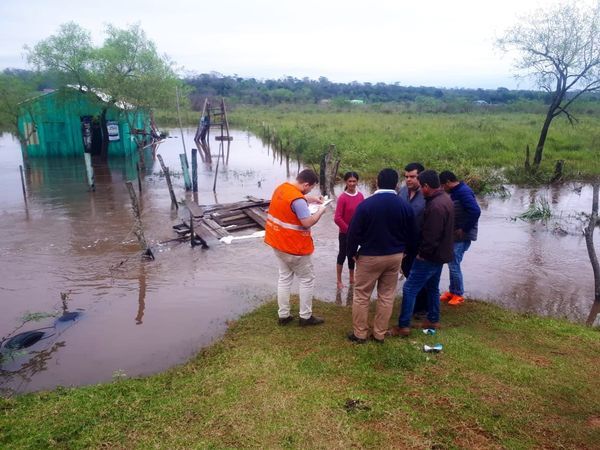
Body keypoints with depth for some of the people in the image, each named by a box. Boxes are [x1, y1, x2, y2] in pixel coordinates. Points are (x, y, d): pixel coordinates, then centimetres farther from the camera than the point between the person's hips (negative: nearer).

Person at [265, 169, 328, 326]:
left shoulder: (282, 187, 3)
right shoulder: (298, 200, -27)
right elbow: (308, 222, -26)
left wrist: (312, 199, 15)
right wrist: (320, 211, -11)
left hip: (278, 242, 9)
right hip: (294, 247, -9)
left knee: (284, 278, 16)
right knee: (307, 280, 7)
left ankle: (283, 315, 22)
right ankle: (305, 317, 15)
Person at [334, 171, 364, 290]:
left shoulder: (360, 196, -2)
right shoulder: (342, 197, -17)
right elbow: (337, 218, -18)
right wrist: (348, 229, -15)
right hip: (345, 233, -5)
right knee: (343, 254, 6)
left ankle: (352, 279, 33)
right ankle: (339, 281, 18)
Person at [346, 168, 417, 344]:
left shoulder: (366, 204, -15)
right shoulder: (405, 206, -4)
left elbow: (354, 232, -11)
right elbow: (412, 234, 6)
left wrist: (352, 252, 3)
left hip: (369, 256, -3)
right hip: (395, 256, 4)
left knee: (361, 296, 9)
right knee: (387, 297, 13)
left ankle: (359, 334, 16)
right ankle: (379, 334, 22)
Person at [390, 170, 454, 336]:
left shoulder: (435, 206, -27)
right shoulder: (445, 198, 7)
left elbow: (431, 236, -28)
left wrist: (422, 253, -14)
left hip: (430, 256, -10)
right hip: (440, 253, 10)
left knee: (409, 289, -4)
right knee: (432, 287, 22)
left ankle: (403, 326, 2)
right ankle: (433, 320, 34)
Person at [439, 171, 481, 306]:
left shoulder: (463, 192, -19)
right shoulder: (456, 192, 11)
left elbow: (476, 211, -29)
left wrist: (464, 229, -22)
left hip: (462, 236, -9)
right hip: (454, 235, 9)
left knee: (454, 265, -3)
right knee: (452, 263, 15)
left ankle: (459, 294, 13)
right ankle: (452, 291, 28)